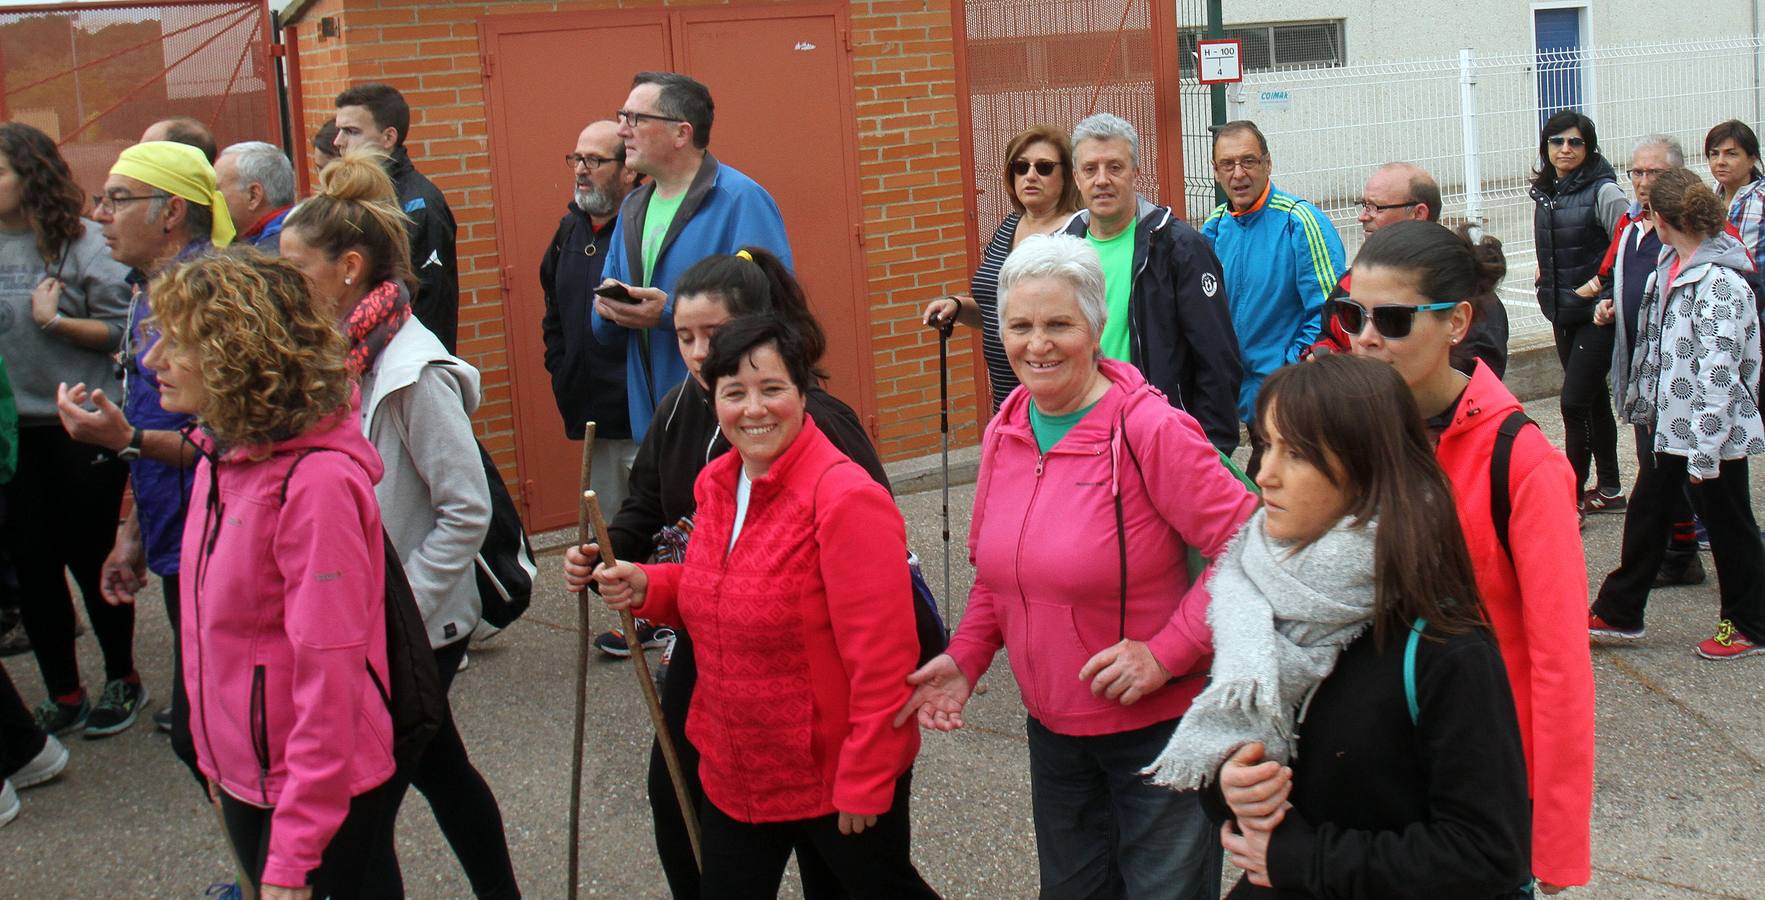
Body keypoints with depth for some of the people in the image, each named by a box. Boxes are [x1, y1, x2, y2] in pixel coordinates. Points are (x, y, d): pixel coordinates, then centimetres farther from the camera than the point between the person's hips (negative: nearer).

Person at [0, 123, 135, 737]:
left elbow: (122, 331, -9)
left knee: (91, 556, 9)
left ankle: (121, 680, 27)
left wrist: (54, 320, -20)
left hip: (81, 427, -4)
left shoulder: (80, 241, -9)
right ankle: (63, 696, 24)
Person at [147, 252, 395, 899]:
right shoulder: (220, 456, 3)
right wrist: (213, 753, 16)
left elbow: (329, 675, -24)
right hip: (242, 773, 8)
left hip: (317, 794, -8)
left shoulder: (316, 482, -24)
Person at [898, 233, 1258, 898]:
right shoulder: (1004, 433, 1)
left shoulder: (1151, 430, -20)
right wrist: (967, 656, 0)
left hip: (1155, 724, -6)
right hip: (1051, 728, 6)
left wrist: (1166, 651, -23)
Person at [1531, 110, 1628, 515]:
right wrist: (1545, 273, 9)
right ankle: (1609, 489, 25)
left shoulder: (1603, 192, -13)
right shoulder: (1545, 193, 8)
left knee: (1574, 403, -10)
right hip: (1562, 313, 7)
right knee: (1593, 401, 15)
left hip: (1597, 314, -7)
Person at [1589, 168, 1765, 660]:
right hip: (1671, 422, 9)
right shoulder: (1671, 264, 4)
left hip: (1715, 430, -9)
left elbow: (1719, 374, -25)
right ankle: (1619, 611, 27)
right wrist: (1647, 402, 21)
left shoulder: (1720, 283, -24)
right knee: (1646, 511, 15)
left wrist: (1704, 452, -24)